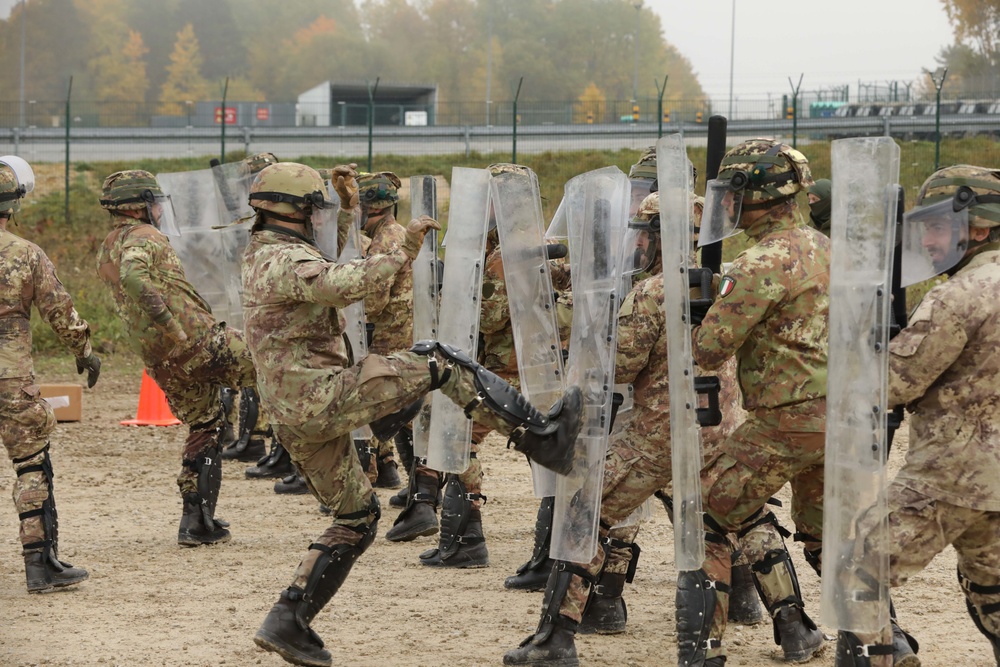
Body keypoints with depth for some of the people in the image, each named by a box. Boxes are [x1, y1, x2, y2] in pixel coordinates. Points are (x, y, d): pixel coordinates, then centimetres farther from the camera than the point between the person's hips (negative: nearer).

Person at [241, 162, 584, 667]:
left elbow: (324, 270, 38)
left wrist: (348, 209, 32)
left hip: (297, 423, 10)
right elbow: (346, 285, -33)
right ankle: (543, 436, -8)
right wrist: (405, 250, -29)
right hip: (322, 395, -10)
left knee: (356, 520, 18)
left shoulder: (259, 257, 18)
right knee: (438, 361, -6)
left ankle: (287, 622, 13)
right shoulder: (285, 261, -13)